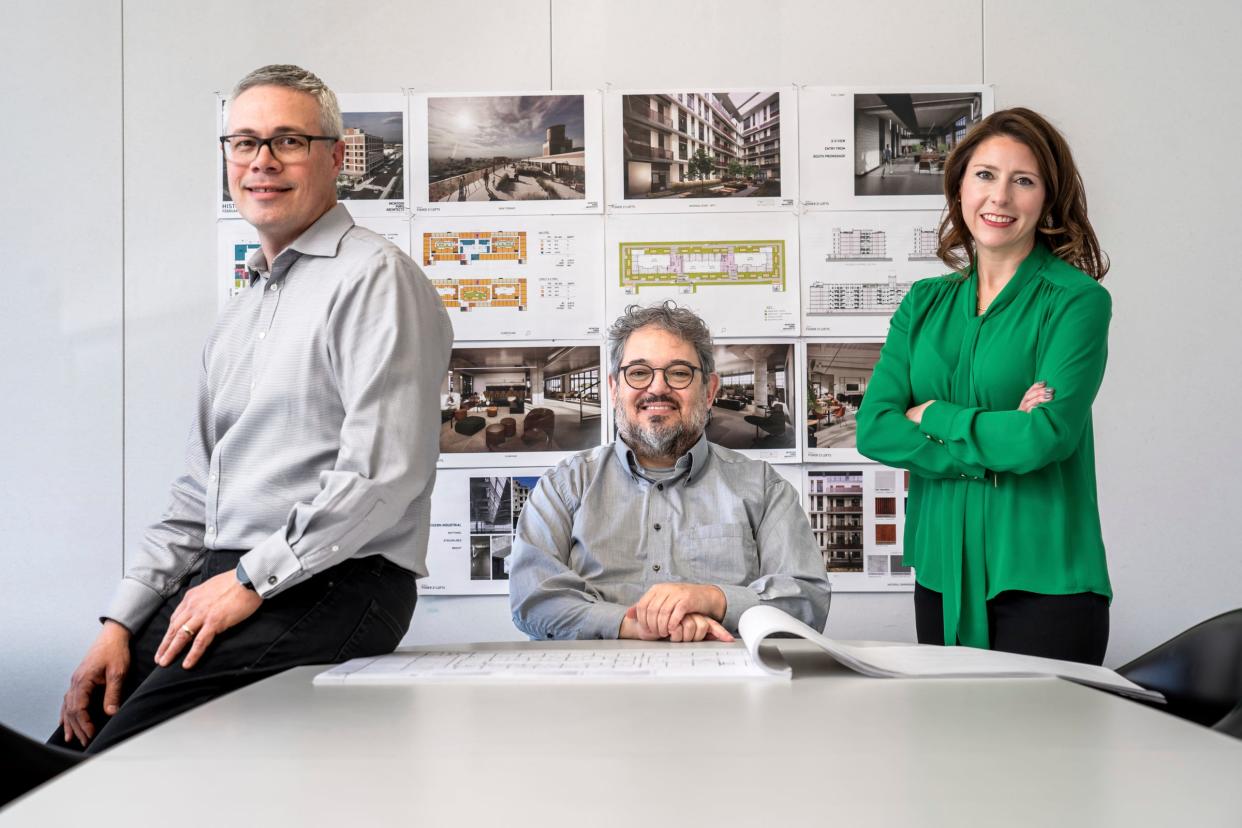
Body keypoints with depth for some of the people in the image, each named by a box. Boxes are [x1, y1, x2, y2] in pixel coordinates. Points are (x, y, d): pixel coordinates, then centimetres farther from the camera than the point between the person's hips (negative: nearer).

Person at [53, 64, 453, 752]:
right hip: (225, 578, 8)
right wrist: (121, 621, 10)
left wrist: (252, 580, -13)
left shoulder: (374, 277, -6)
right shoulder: (238, 316, 22)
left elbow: (383, 473, -16)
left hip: (334, 587, -8)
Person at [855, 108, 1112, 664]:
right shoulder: (925, 303, 9)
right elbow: (873, 429, -3)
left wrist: (933, 415, -7)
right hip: (942, 571, 5)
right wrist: (997, 439, -13)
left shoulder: (1078, 300, -6)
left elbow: (1047, 435, -19)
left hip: (1043, 579, -4)